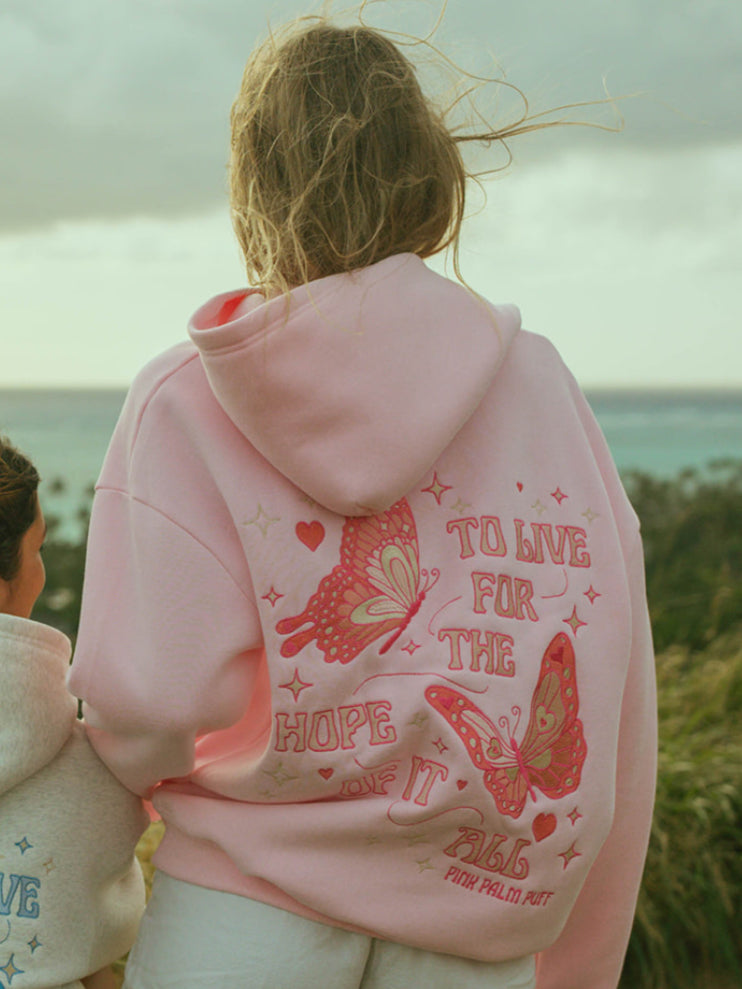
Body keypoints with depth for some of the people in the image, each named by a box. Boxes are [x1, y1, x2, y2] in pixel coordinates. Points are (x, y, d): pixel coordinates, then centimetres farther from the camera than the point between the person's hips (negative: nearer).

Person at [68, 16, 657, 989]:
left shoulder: (183, 398, -6)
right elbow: (615, 699, -1)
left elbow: (154, 707, -14)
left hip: (248, 893, -2)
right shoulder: (534, 379, -1)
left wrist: (152, 765, 12)